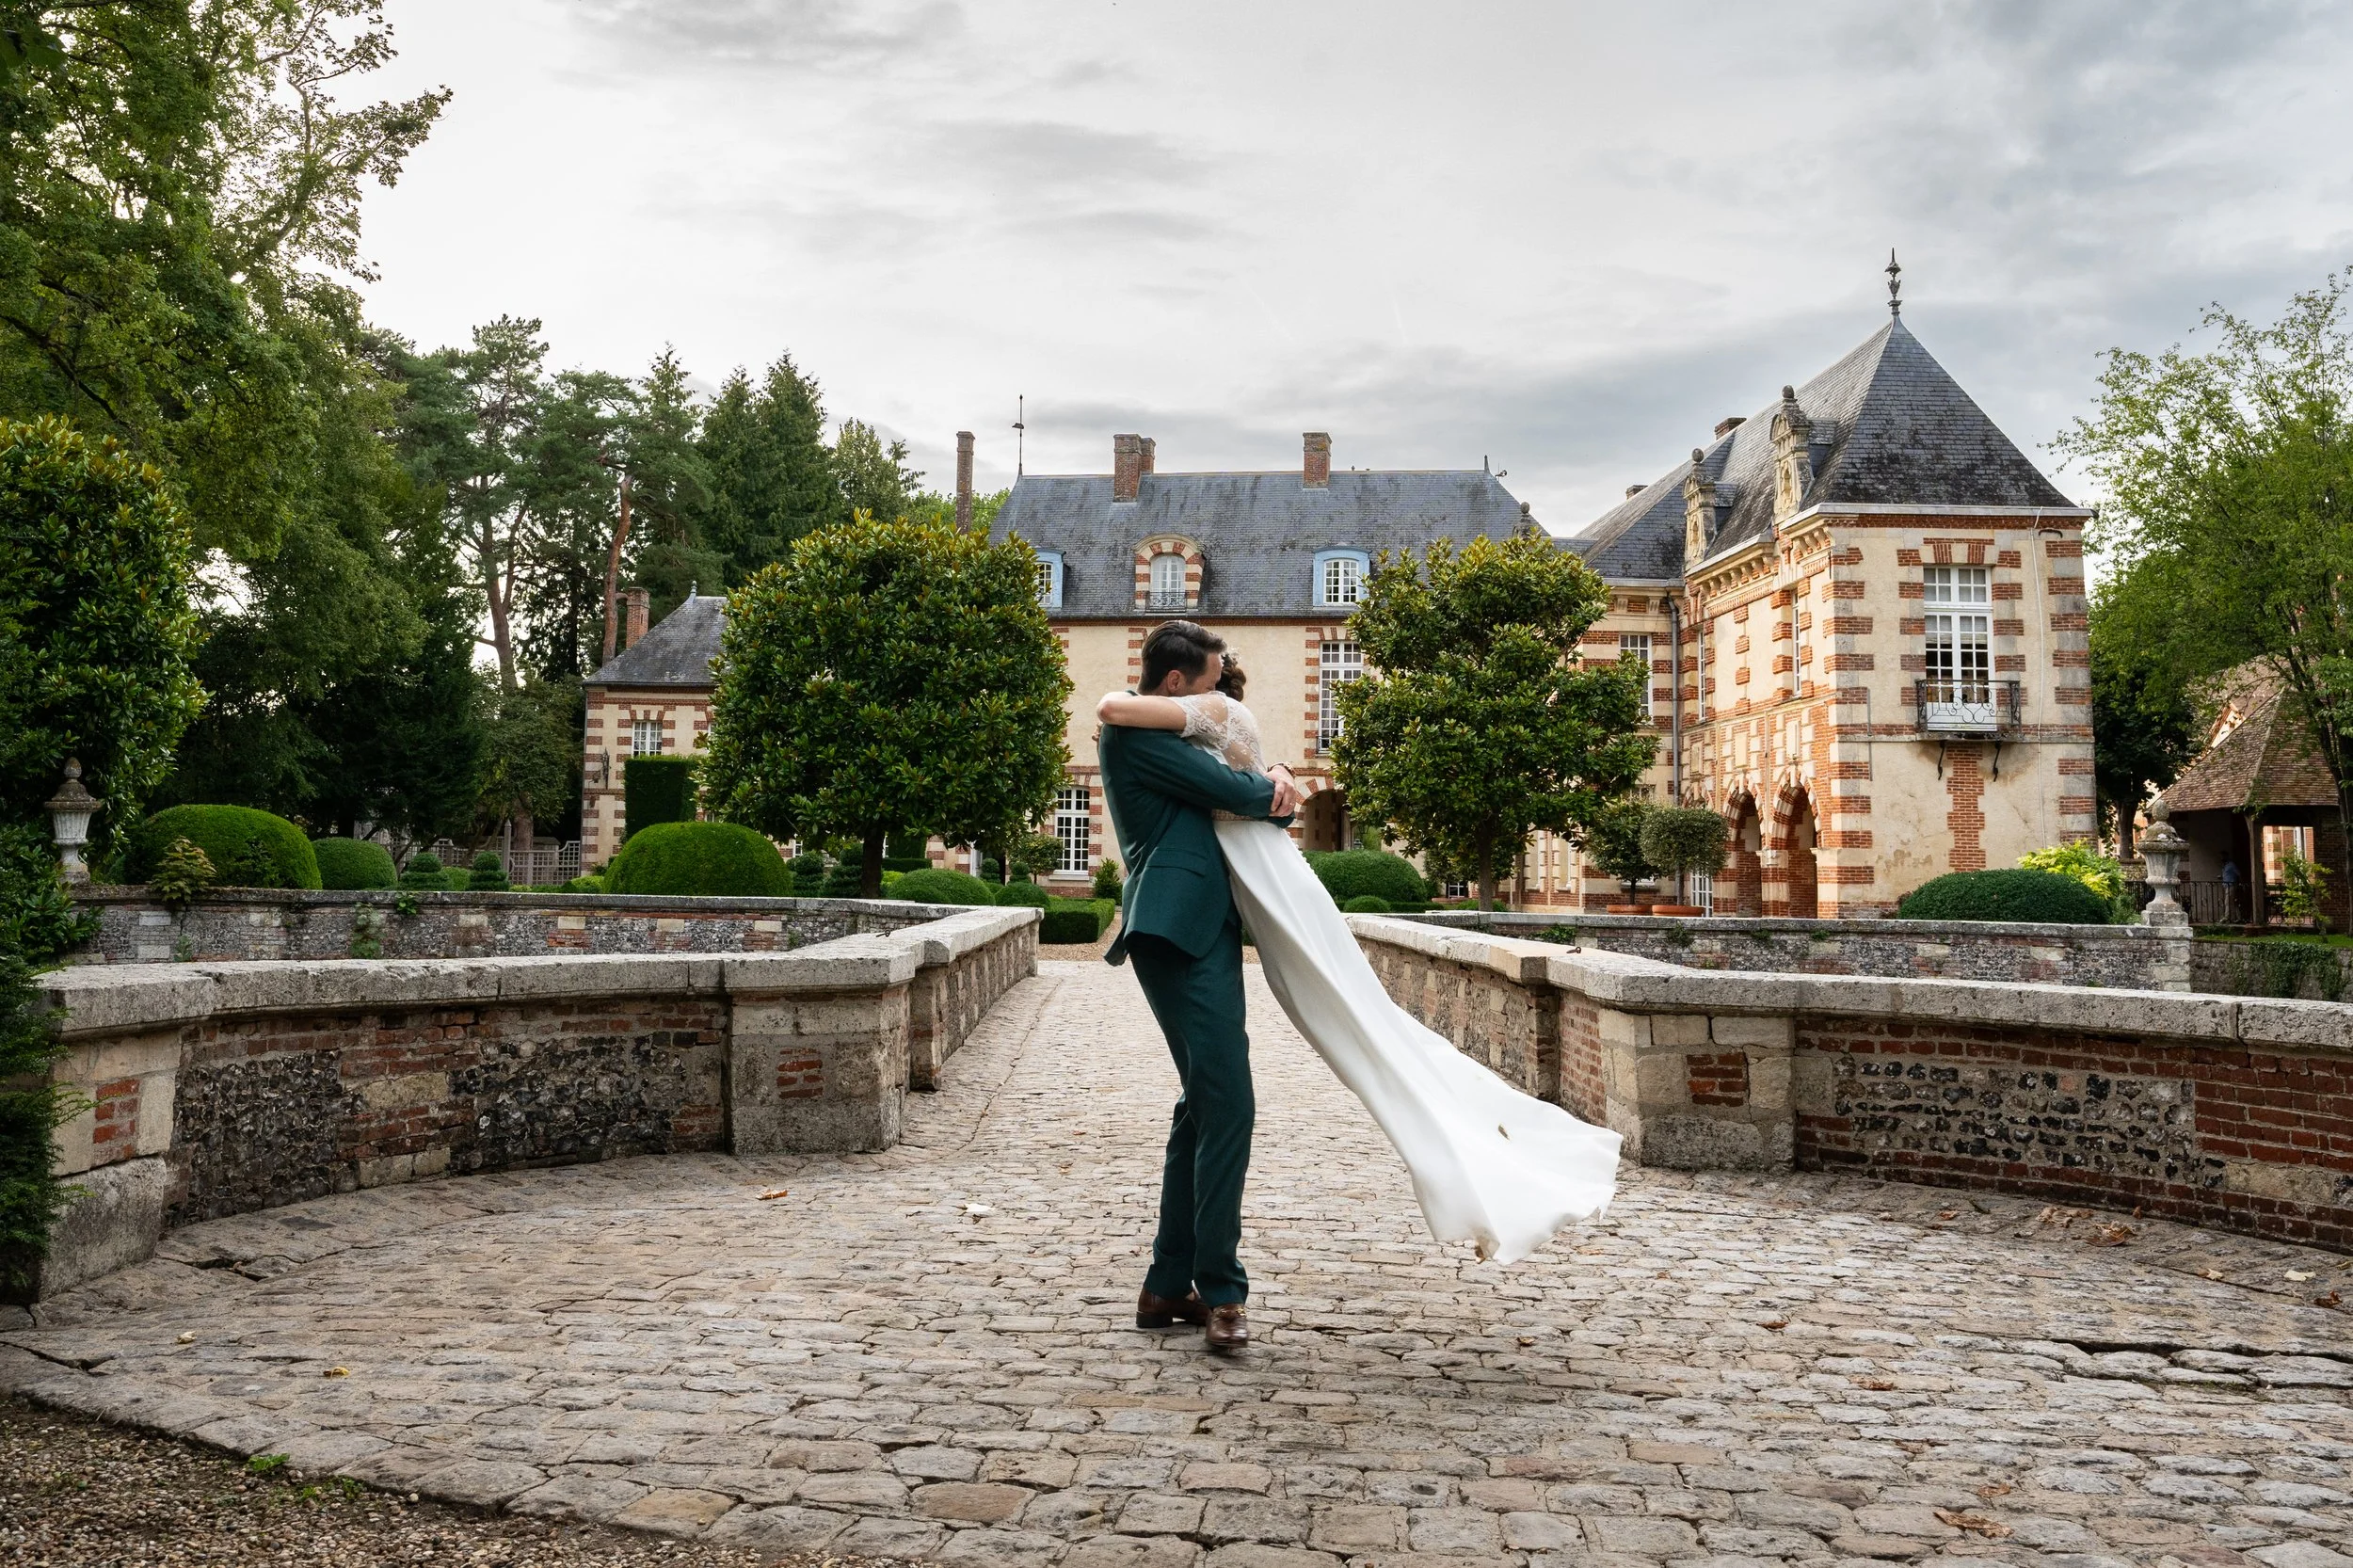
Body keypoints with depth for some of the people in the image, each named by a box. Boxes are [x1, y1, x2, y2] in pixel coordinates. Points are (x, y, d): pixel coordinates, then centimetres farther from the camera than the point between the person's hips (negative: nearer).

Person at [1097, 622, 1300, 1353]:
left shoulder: (1167, 736, 25)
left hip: (1201, 929, 11)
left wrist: (1270, 783, 4)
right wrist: (1277, 792, 9)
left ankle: (1170, 1285, 18)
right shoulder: (1133, 730, -7)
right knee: (1228, 1105, -13)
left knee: (1203, 1104, 12)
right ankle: (1220, 1291, -8)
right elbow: (1225, 788, -12)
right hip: (1178, 930, -11)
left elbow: (1234, 784, 27)